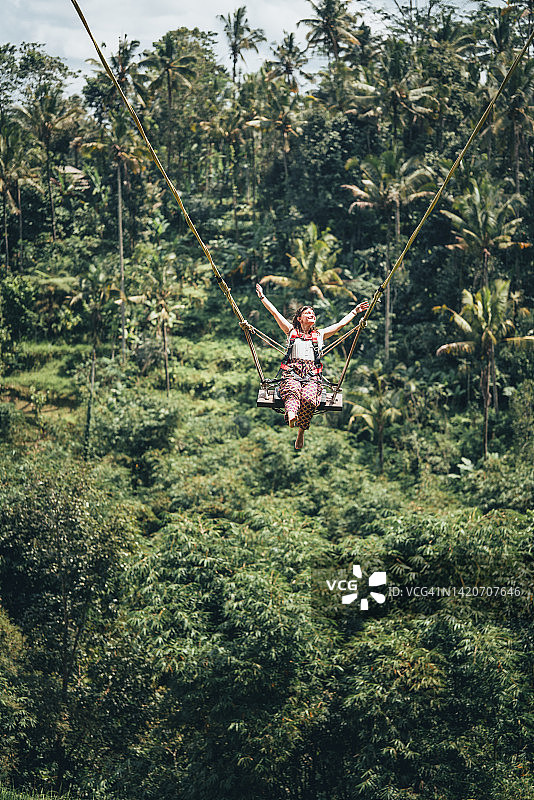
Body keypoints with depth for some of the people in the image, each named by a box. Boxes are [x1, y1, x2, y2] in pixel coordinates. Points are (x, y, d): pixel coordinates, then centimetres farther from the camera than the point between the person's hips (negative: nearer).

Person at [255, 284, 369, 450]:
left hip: (312, 375, 1)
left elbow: (340, 324, 29)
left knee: (308, 398, -34)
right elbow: (274, 312, 24)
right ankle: (291, 416, -67)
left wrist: (355, 311, 30)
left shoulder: (320, 334, 26)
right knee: (292, 390, -38)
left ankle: (301, 431, -28)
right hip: (292, 372, -1)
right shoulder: (291, 331, 23)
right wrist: (262, 296, 24)